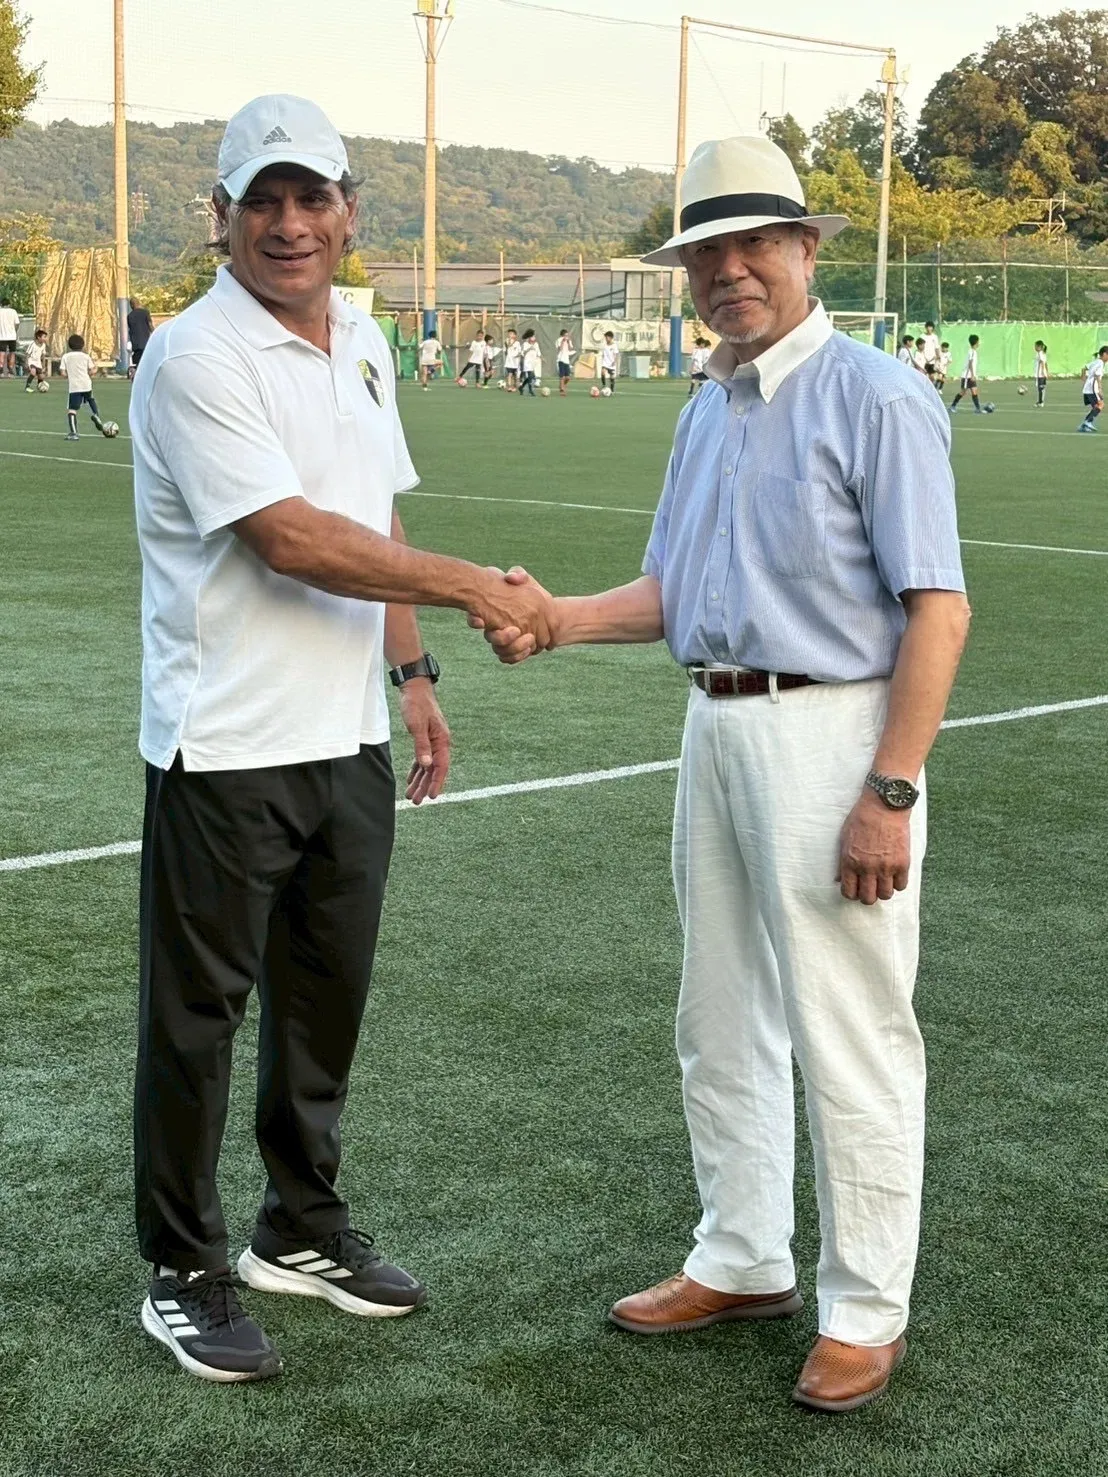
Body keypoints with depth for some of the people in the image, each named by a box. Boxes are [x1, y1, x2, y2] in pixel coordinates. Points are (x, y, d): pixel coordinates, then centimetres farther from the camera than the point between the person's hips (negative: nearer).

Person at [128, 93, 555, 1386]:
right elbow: (292, 539, -22)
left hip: (350, 741, 8)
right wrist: (468, 584, -20)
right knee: (198, 1012, 3)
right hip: (228, 745, -7)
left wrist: (411, 671, 15)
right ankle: (184, 1273, 16)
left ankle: (302, 1229, 33)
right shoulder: (197, 358, -15)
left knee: (327, 993, 17)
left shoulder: (362, 342, 11)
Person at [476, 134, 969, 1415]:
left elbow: (937, 608, -17)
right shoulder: (707, 411, 15)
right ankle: (743, 1262, 33)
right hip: (716, 731, 9)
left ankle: (864, 1309, 14)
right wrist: (547, 621, 0)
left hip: (831, 735, -9)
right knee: (721, 1024, 17)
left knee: (849, 1037, 0)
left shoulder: (874, 398, -12)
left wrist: (888, 793, -22)